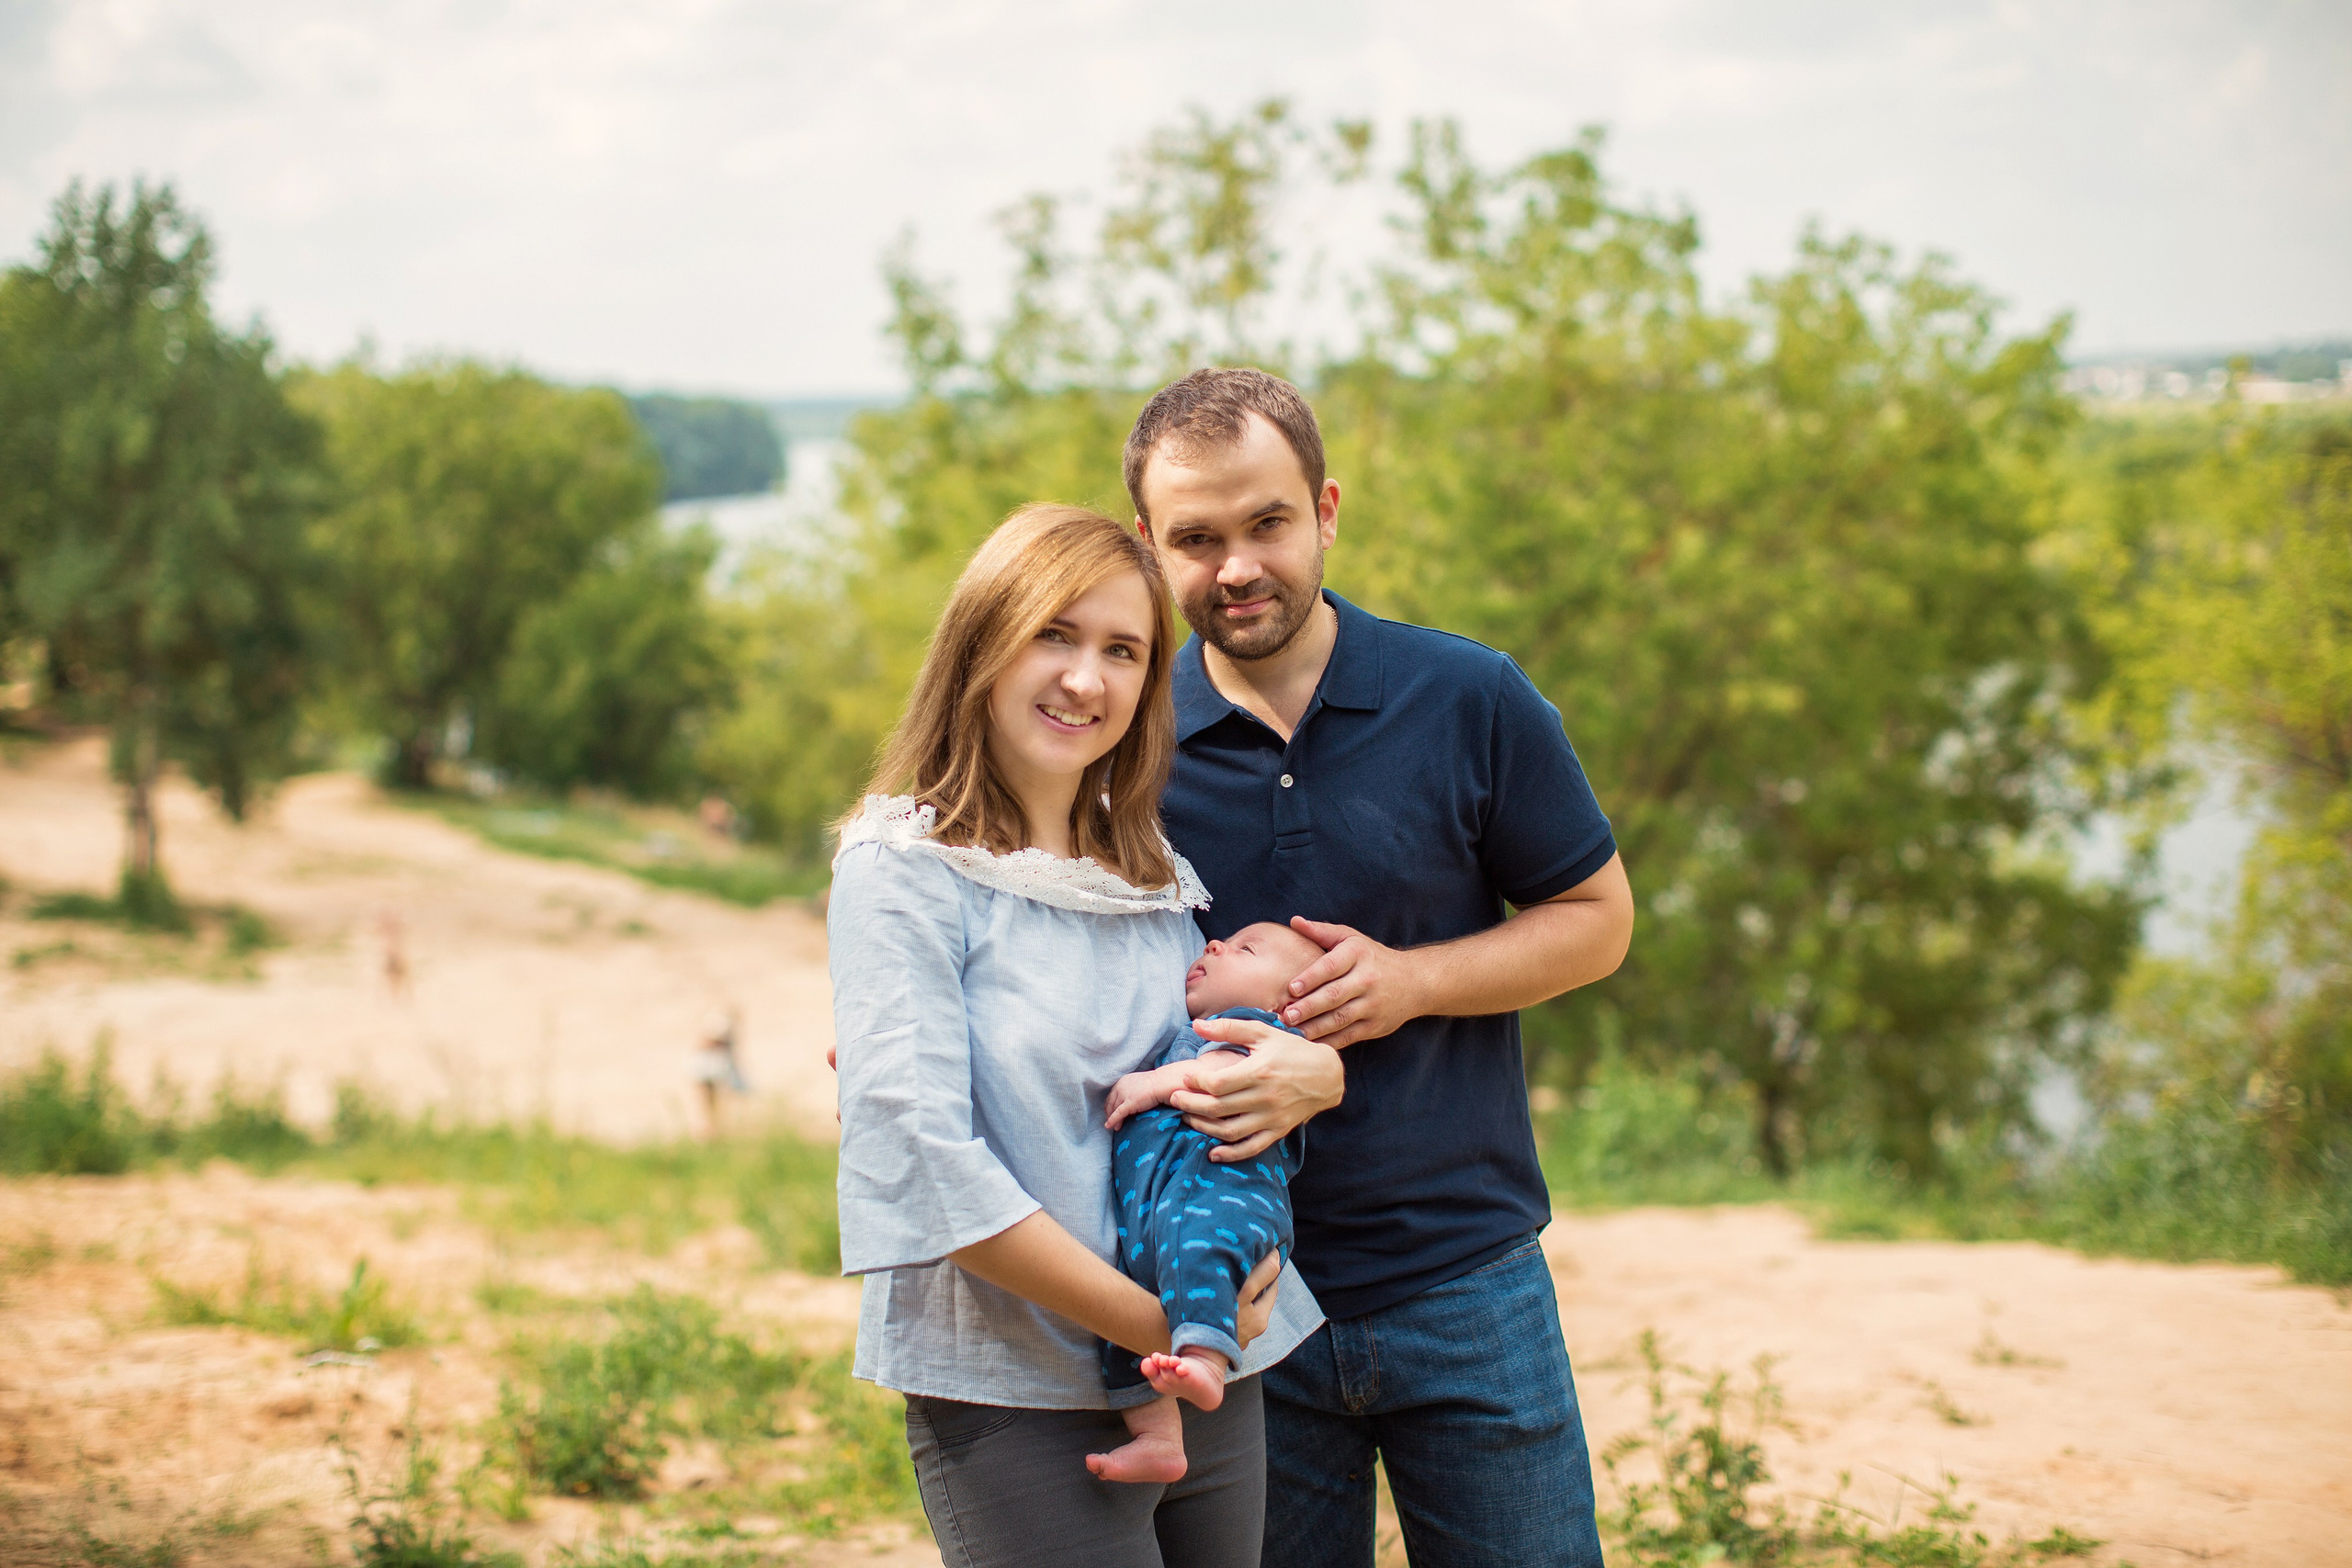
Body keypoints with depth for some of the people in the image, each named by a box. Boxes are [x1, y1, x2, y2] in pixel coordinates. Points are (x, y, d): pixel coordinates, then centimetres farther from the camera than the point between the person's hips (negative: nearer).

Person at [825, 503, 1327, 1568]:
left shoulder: (1159, 879, 11)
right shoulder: (903, 870, -9)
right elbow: (916, 1156, -18)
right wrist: (1151, 1325, -18)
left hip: (1213, 1392, 6)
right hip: (1020, 1404, -6)